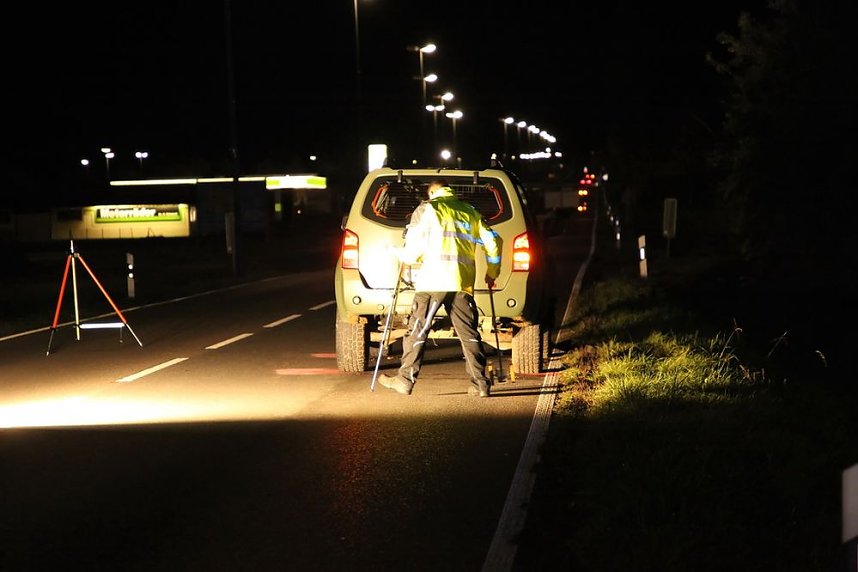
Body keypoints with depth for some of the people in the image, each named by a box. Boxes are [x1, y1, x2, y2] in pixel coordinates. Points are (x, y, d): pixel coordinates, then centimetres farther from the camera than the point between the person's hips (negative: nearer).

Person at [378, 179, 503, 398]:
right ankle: (480, 383, 4)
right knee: (469, 333, 6)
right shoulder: (470, 212, 18)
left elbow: (414, 246, -1)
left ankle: (405, 379, 3)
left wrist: (403, 255, 22)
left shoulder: (427, 209, 5)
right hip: (462, 282, 4)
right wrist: (492, 273, 28)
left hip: (433, 281, -4)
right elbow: (493, 241, 16)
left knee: (417, 330, 3)